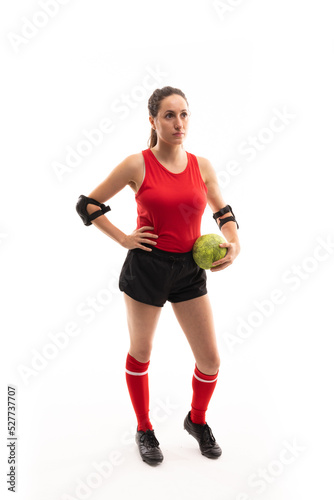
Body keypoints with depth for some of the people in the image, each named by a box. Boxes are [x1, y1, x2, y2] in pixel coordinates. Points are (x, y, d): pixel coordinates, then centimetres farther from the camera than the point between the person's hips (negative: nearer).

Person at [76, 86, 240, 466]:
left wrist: (233, 243, -5)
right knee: (140, 354, 14)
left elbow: (223, 212, 13)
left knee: (210, 360, 7)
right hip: (147, 267, -3)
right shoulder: (137, 165, -9)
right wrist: (123, 239, -9)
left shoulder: (202, 166, 2)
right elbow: (87, 205, -3)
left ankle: (197, 420, 37)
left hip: (190, 270, 4)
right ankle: (144, 430, 38)